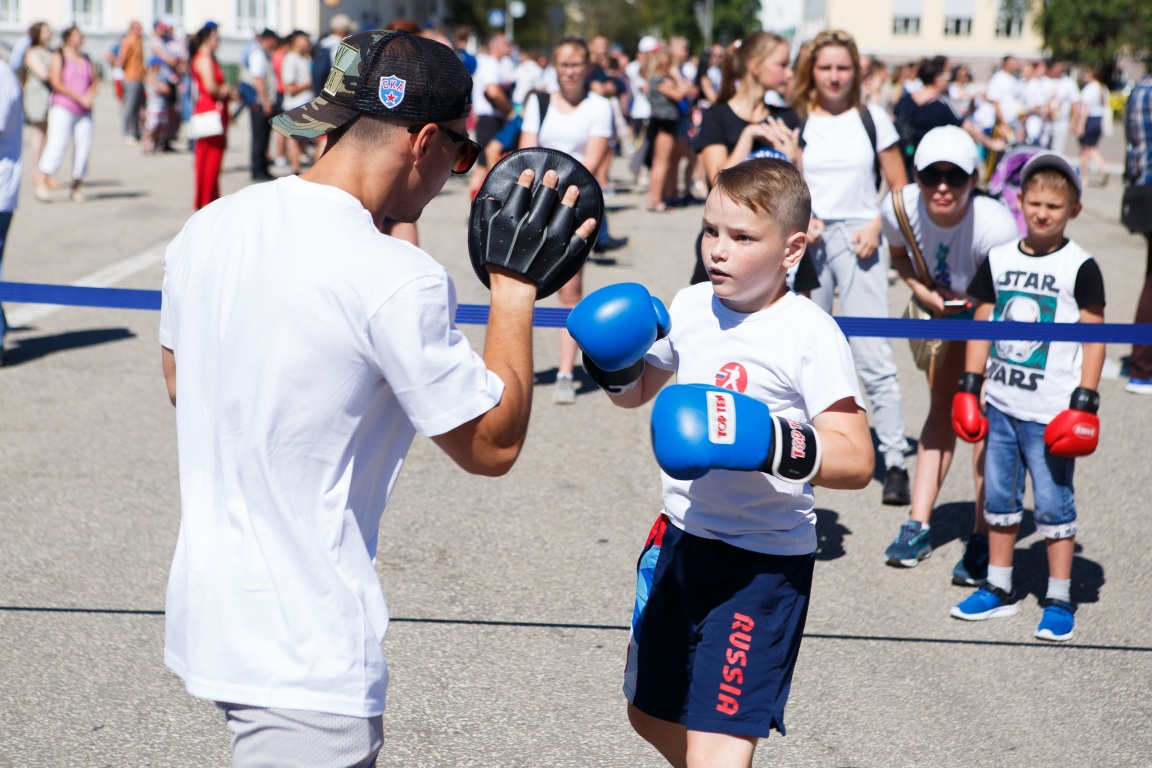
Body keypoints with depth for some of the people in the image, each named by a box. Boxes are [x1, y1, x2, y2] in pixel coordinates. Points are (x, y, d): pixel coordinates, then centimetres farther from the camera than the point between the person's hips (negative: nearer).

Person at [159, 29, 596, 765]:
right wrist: (515, 289, -4)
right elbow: (493, 444, -11)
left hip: (209, 605, 9)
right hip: (302, 654, -8)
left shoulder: (207, 228, 1)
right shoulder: (398, 280, -22)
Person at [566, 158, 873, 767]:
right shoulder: (689, 307, 3)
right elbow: (637, 390, 20)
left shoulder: (809, 335, -16)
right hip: (681, 537, 8)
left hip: (763, 562, -7)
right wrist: (613, 361, -1)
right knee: (652, 715, 23)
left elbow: (856, 460, -22)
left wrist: (771, 444, -37)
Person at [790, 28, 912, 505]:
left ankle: (895, 463, -9)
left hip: (857, 240, -2)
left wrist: (876, 228, -7)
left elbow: (899, 188, 8)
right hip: (807, 243, 2)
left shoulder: (872, 120, 5)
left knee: (874, 356, -10)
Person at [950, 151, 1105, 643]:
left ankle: (1059, 599, 11)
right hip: (1000, 406, 5)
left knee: (1053, 504, 1)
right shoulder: (998, 261, 6)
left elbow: (1094, 338, -6)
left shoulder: (1080, 268, -6)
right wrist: (970, 387, 9)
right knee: (999, 498, 13)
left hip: (1050, 412, -5)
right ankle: (999, 588, 26)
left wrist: (1085, 403, -12)